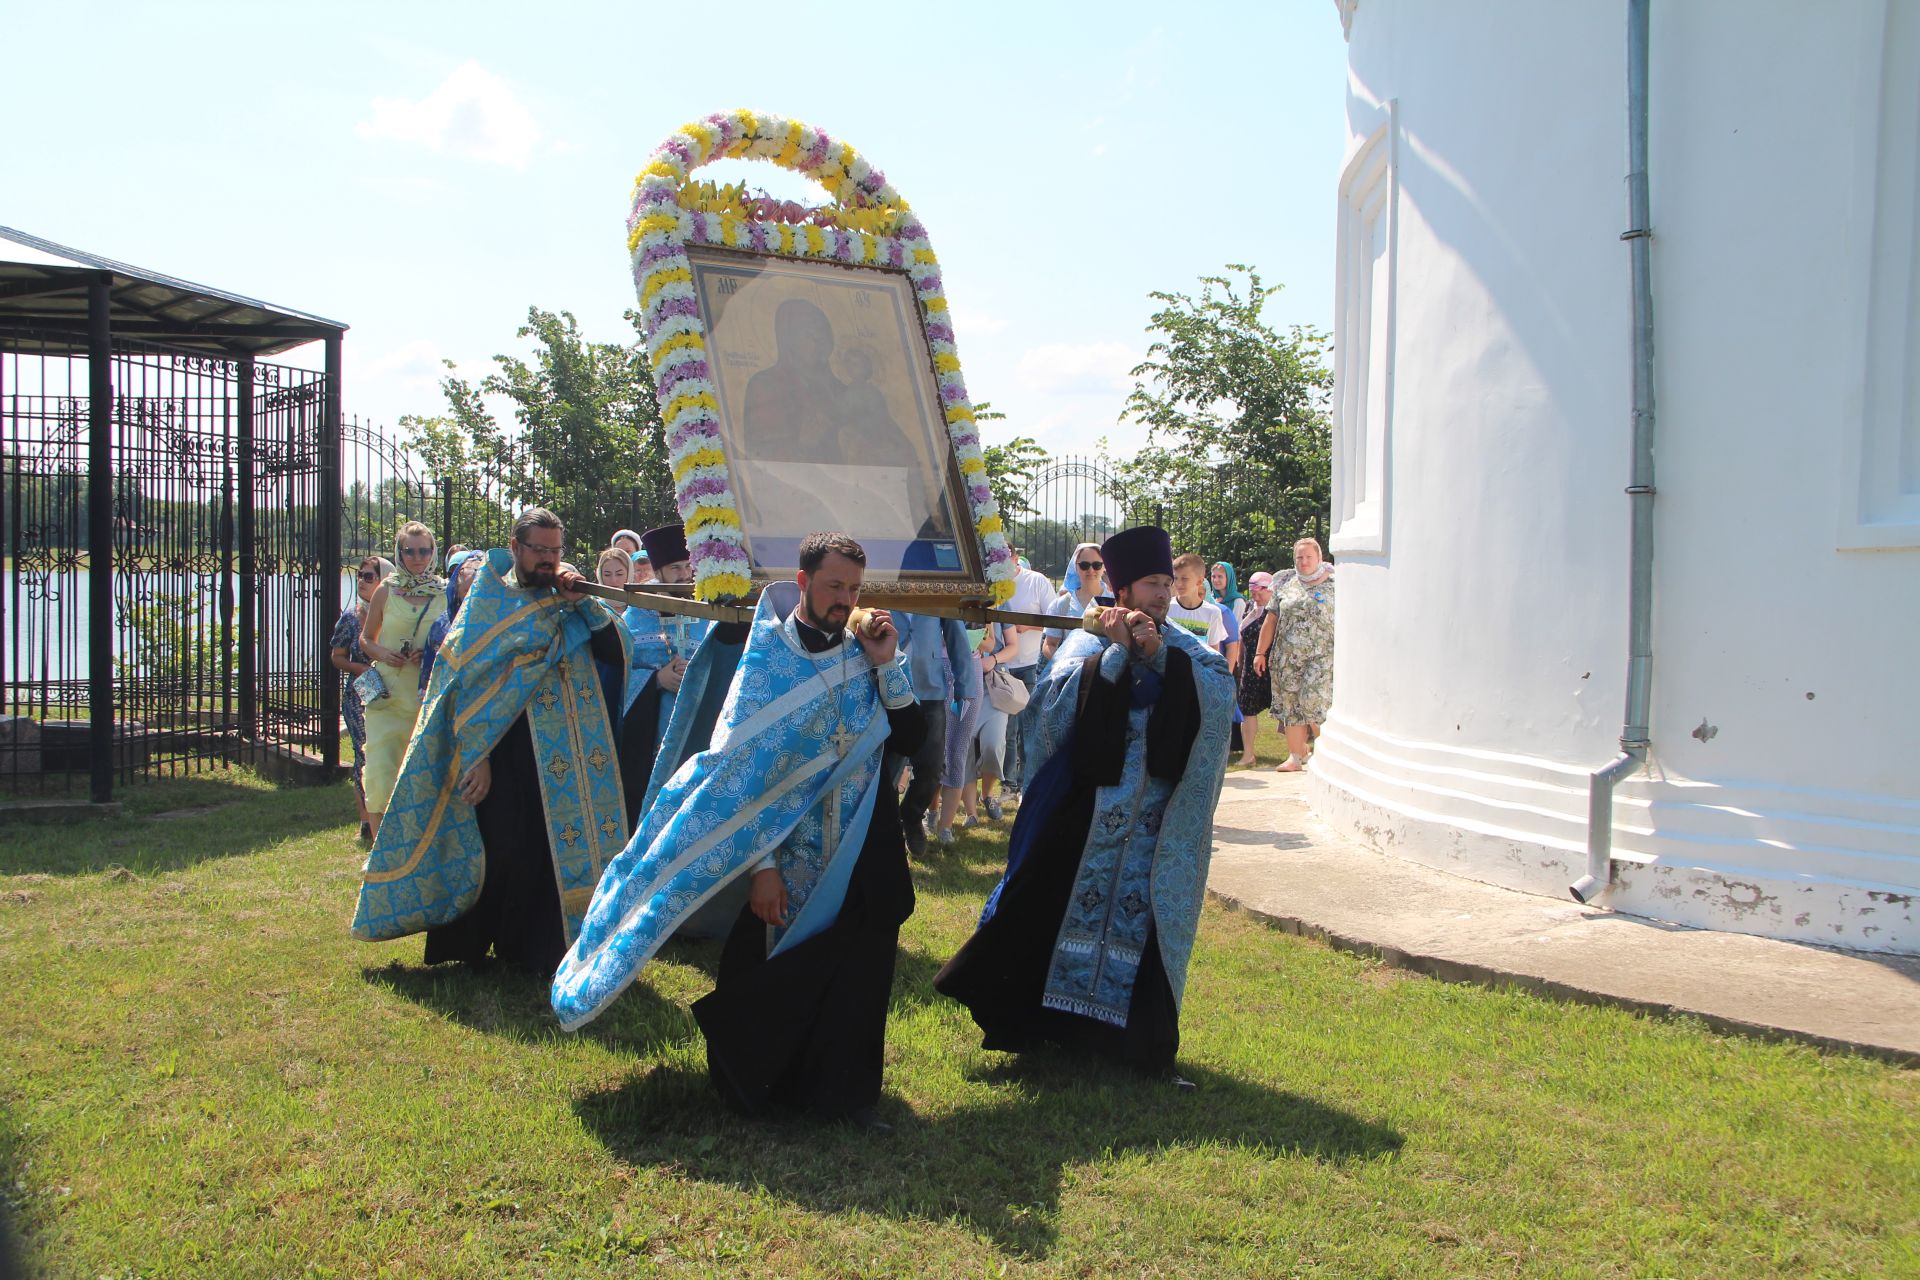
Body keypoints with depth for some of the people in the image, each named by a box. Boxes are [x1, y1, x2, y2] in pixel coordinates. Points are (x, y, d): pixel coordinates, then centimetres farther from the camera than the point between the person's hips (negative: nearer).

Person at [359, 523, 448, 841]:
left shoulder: (446, 592, 4)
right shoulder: (385, 592, 5)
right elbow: (366, 638, 14)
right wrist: (382, 654, -7)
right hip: (387, 696, 0)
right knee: (380, 776, -8)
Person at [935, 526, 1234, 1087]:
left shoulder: (1183, 646, 8)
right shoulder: (1087, 641, 1)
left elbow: (1222, 689, -10)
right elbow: (1059, 698, -16)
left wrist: (1160, 654, -18)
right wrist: (1117, 651, -19)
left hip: (1157, 818, 2)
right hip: (1088, 804, -2)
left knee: (1141, 913, 5)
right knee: (1057, 904, 1)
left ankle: (1139, 1030, 17)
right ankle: (1035, 1015, 15)